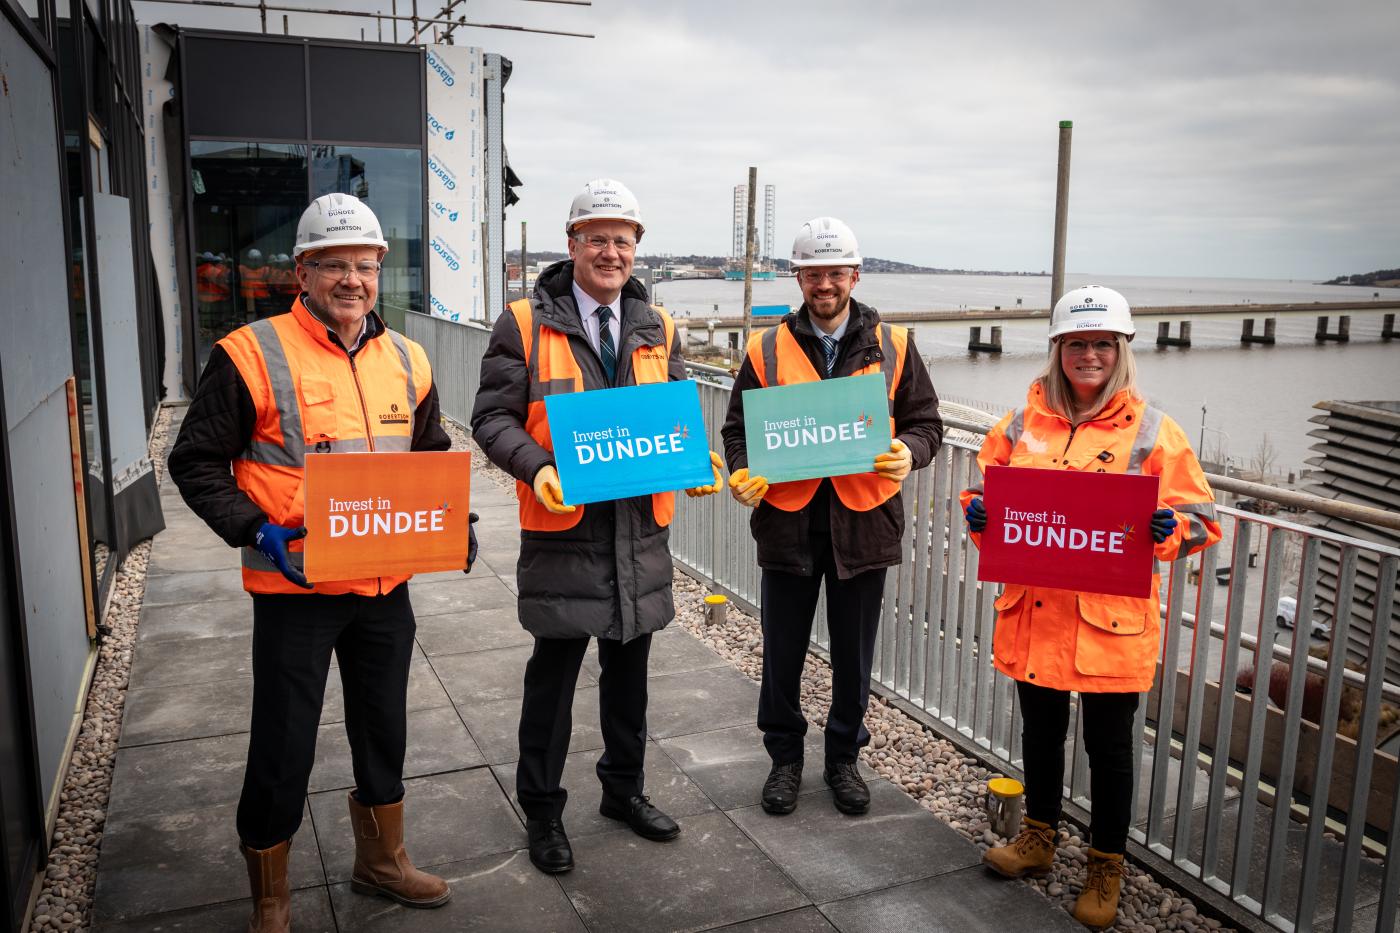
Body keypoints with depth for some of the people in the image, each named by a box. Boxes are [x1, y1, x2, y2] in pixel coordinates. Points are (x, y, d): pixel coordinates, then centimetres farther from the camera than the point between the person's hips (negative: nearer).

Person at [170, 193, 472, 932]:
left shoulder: (405, 360, 5)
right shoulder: (253, 355, -10)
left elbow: (433, 457, 17)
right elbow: (197, 462, -7)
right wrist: (257, 532, -20)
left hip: (385, 584, 5)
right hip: (295, 586, -5)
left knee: (383, 729, 19)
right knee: (283, 748, 7)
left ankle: (381, 860, 42)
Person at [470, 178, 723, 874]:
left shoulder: (657, 330, 9)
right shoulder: (524, 325, -5)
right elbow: (493, 417, -7)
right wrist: (538, 469, -24)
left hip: (641, 529, 5)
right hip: (563, 528, -4)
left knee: (629, 670, 18)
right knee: (554, 673, 6)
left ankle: (624, 790, 38)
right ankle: (542, 811, 25)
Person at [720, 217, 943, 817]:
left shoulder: (893, 347, 4)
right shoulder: (767, 350, 3)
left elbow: (926, 424, 6)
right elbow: (738, 428, 7)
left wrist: (908, 452, -16)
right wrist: (743, 473, -13)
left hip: (863, 524, 0)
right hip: (787, 524, 0)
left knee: (854, 657, 13)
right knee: (783, 654, 11)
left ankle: (843, 758, 34)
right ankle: (785, 757, 32)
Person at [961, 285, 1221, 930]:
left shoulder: (1153, 433, -5)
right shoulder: (1022, 424, 4)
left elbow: (1200, 520, -1)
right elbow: (988, 492, 14)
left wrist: (1165, 529, -22)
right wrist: (978, 512, -8)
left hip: (1111, 620, -3)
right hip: (1033, 615, 3)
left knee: (1108, 745, 11)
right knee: (1040, 731, 19)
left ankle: (1106, 868, 32)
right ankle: (1038, 837, 42)